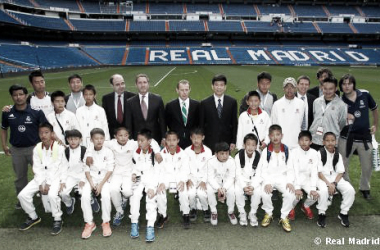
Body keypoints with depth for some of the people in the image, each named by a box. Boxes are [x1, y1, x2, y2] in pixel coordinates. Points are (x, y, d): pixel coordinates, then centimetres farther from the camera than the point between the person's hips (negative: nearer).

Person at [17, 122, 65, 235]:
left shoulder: (59, 147, -12)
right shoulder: (37, 148, 2)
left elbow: (58, 168, -14)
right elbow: (37, 168, 0)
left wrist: (49, 184, -18)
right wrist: (41, 184, -11)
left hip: (56, 176, -5)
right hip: (41, 177, 5)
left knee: (52, 195, -33)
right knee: (22, 195, -9)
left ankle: (57, 219, -8)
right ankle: (33, 217, 15)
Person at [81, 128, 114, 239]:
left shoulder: (108, 152, -2)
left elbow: (110, 170, -6)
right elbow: (86, 170, 1)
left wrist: (101, 184, -14)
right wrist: (91, 183, -12)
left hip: (104, 178, -2)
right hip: (91, 178, 2)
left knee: (106, 195, -29)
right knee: (85, 196, -25)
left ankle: (106, 222, -9)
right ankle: (89, 223, -8)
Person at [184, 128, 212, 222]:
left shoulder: (208, 151, -1)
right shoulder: (187, 151, 0)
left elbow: (209, 169, -3)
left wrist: (204, 181, -14)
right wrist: (188, 180, -13)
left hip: (203, 177, -1)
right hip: (191, 177, 1)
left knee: (201, 193, -28)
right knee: (191, 193, -27)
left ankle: (205, 210, 4)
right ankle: (193, 209, 5)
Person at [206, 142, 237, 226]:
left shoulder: (231, 161, -18)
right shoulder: (211, 161, -20)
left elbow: (231, 177, -18)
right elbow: (210, 178, -20)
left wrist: (224, 188, -34)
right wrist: (218, 188, -36)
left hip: (227, 182, 0)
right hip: (215, 182, 0)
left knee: (231, 191, -30)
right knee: (209, 190, -29)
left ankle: (231, 212, -3)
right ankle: (214, 212, -5)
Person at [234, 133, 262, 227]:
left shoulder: (259, 156, -14)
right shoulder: (239, 156, -14)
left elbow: (259, 175, -13)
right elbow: (238, 174, -13)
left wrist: (252, 186, -28)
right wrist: (244, 187, -26)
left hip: (254, 181, 0)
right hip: (241, 180, 0)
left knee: (258, 191, -26)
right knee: (238, 190, -27)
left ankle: (253, 214, -4)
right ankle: (242, 213, -6)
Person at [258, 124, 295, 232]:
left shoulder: (286, 150, 1)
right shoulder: (266, 151, -3)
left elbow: (290, 169, 2)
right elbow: (263, 169, -4)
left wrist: (290, 182, -13)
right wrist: (267, 183, -18)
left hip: (282, 177, 1)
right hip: (269, 178, -1)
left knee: (290, 193, -25)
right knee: (265, 193, -28)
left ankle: (284, 217, -2)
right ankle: (268, 214, 2)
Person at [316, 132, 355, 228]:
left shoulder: (338, 155, 8)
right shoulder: (320, 153, -5)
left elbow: (340, 172, 3)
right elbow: (319, 172, -9)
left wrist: (334, 183, -14)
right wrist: (328, 184, -20)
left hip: (336, 178, 4)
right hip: (322, 178, -4)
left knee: (350, 190, -21)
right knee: (324, 190, -36)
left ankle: (343, 213, -1)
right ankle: (321, 214, -14)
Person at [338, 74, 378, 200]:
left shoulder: (365, 95, -5)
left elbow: (374, 109, 12)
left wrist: (375, 125, 13)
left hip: (365, 137, 1)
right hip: (347, 138, -1)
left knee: (367, 166, 13)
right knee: (342, 166, 7)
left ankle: (365, 188, 37)